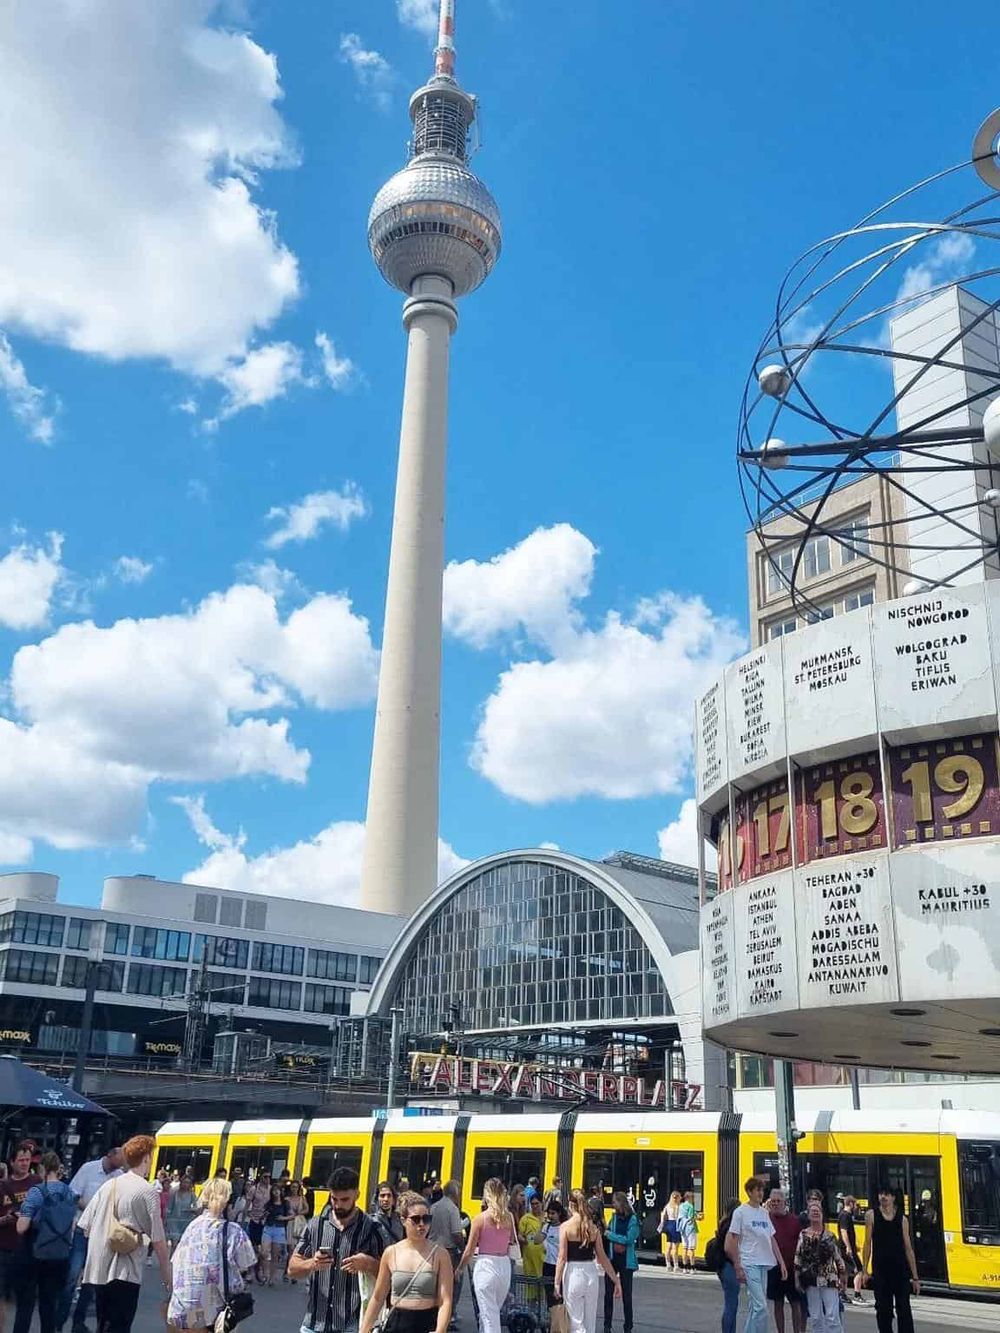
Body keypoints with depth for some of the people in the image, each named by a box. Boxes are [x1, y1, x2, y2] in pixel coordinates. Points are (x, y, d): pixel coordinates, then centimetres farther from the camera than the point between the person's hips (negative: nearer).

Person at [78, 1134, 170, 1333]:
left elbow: (85, 1227, 11)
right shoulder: (147, 1191, -9)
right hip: (124, 1271, -6)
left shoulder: (108, 1185, 9)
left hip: (99, 1269, 6)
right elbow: (158, 1240, -9)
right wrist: (167, 1275, -1)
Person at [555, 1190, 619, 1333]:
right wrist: (616, 1279, 12)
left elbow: (562, 1258, -11)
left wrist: (557, 1282, -6)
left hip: (573, 1273, -4)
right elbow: (602, 1257, 5)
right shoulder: (594, 1227, 3)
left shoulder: (566, 1227, -8)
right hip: (591, 1273, 4)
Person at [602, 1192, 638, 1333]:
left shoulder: (633, 1219, -9)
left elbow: (629, 1238, -17)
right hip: (611, 1259, 4)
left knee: (626, 1295, 5)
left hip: (626, 1260, -3)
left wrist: (610, 1235, -14)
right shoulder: (614, 1217, 4)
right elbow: (606, 1234, 7)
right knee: (608, 1293, 7)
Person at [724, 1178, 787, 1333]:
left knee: (754, 1305, 11)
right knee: (761, 1306, -13)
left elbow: (772, 1240, 16)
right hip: (750, 1264, -7)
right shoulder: (741, 1212, -6)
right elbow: (733, 1241, -7)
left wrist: (781, 1262, 10)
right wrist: (738, 1268, -11)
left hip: (764, 1264, 7)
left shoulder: (764, 1213, 13)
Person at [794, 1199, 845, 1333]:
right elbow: (798, 1259, 3)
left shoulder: (829, 1235, 2)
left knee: (833, 1317, -5)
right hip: (811, 1281, 1)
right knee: (816, 1317, 7)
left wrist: (842, 1278, 5)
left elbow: (838, 1258, 6)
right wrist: (797, 1280, 1)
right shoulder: (803, 1235, 2)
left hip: (829, 1280, -1)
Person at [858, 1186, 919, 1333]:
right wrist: (864, 1271, -3)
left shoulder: (902, 1219, 5)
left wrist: (915, 1277, 4)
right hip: (880, 1269, 0)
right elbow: (868, 1244, 2)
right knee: (883, 1309, 6)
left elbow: (908, 1248, 6)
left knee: (903, 1308, -2)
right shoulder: (872, 1215, 2)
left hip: (901, 1269, 0)